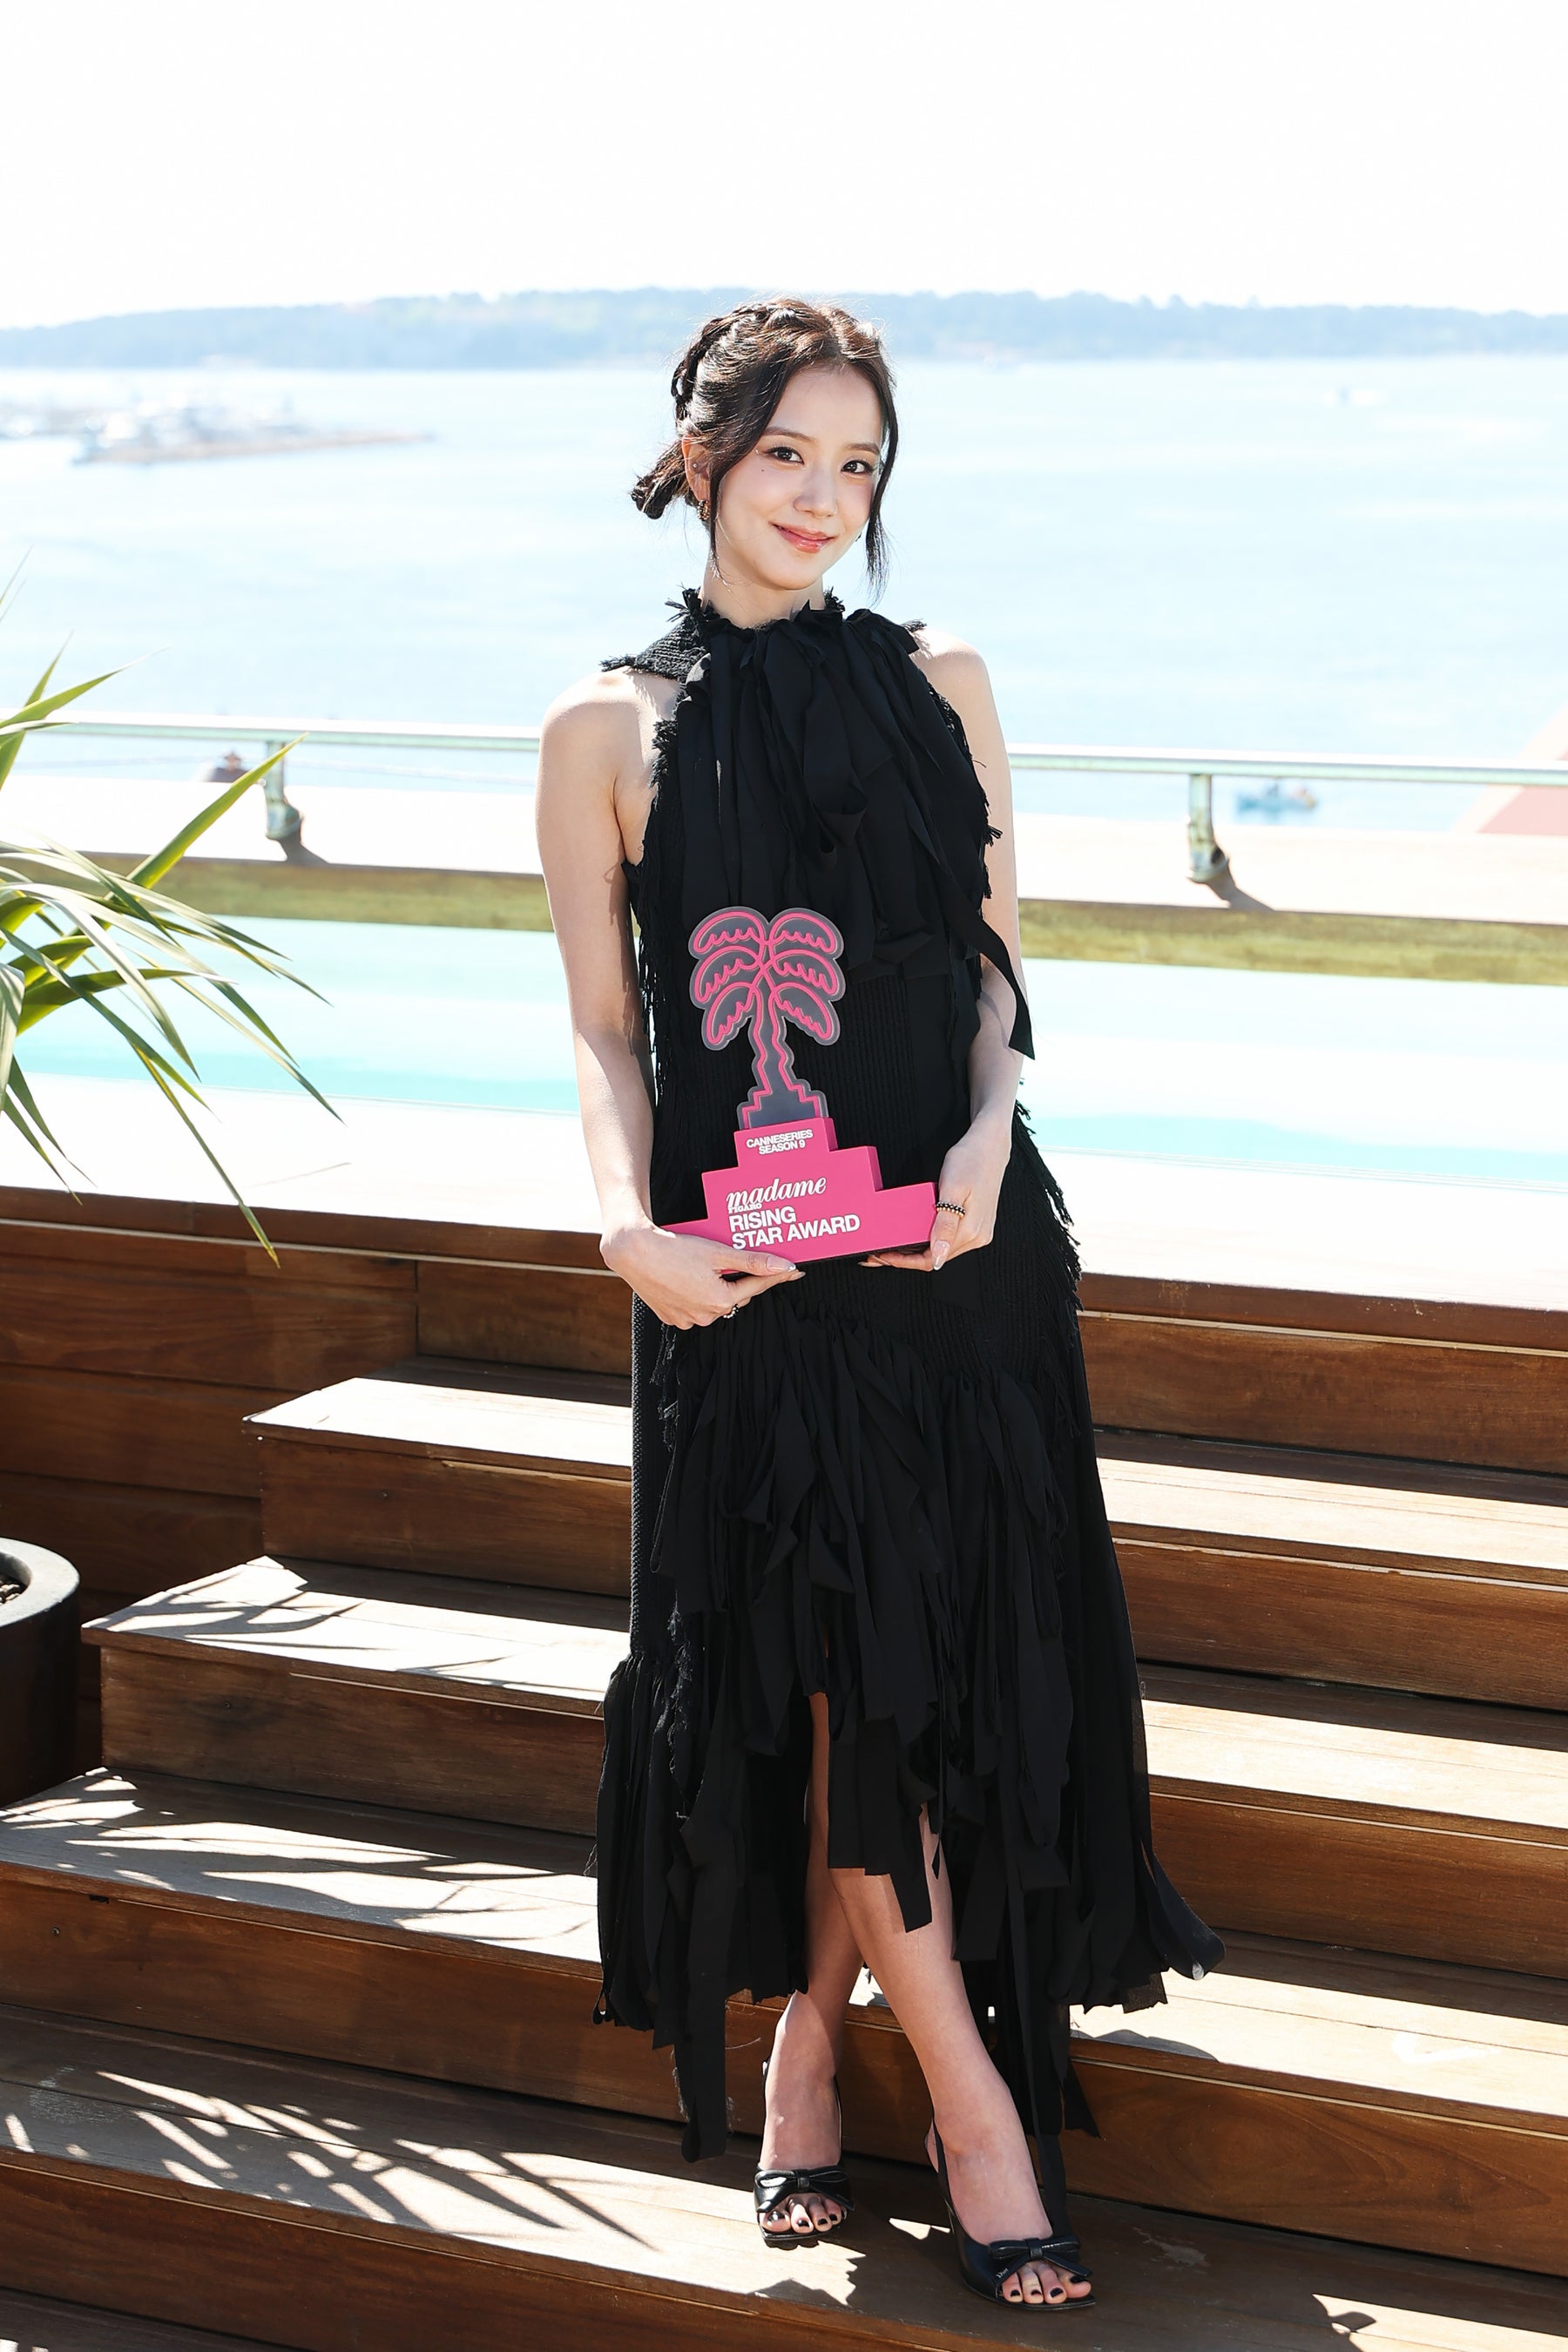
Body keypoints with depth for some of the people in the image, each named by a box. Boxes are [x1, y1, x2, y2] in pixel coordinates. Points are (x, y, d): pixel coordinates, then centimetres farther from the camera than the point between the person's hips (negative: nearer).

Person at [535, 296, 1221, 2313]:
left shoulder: (939, 687, 8)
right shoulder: (610, 732, 2)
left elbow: (994, 957, 11)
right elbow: (604, 1028, 3)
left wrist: (987, 1130, -8)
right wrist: (626, 1220, -13)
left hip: (957, 1243, 3)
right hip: (749, 1269, -2)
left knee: (944, 1664, 4)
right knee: (826, 1675, -5)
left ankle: (810, 2032, 26)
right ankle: (971, 2093, 7)